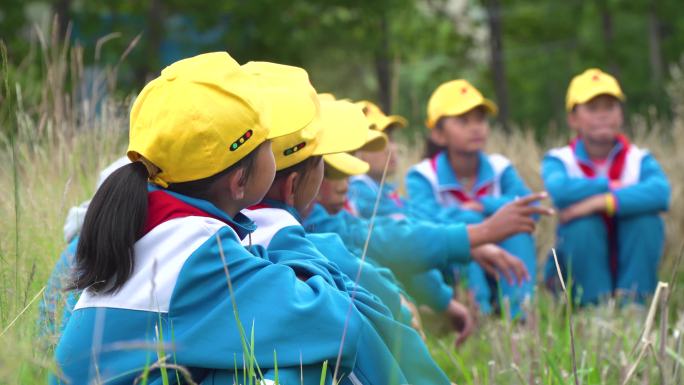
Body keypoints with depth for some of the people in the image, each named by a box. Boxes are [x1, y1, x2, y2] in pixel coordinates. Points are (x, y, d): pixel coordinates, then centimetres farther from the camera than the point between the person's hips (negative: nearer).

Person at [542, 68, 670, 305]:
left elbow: (660, 193, -27)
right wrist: (618, 187, -21)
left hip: (628, 268, 2)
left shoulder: (639, 160, -2)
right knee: (584, 223, -29)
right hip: (578, 275, -1)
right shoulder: (559, 160, -4)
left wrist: (600, 202, -35)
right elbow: (560, 190, -31)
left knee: (647, 220, -24)